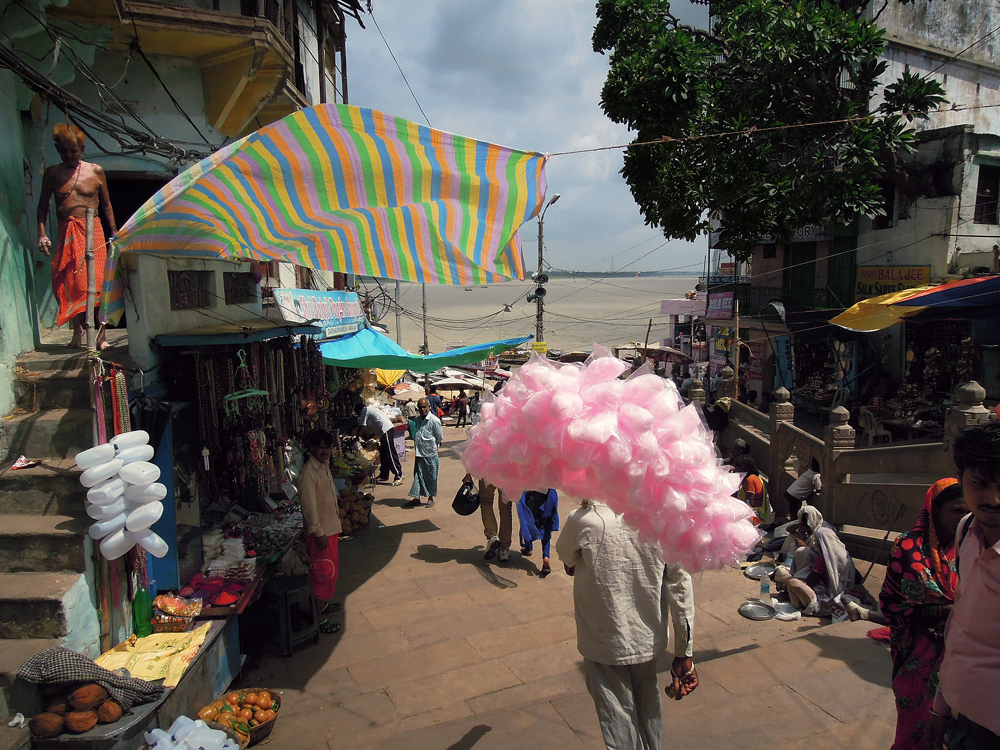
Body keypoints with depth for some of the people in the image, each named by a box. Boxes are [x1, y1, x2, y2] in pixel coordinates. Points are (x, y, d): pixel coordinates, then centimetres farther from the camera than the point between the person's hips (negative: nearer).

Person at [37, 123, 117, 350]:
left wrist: (114, 233, 9)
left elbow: (106, 205, 15)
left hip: (93, 231, -1)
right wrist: (42, 232, 1)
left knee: (97, 280, -8)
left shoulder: (95, 171, 10)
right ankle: (78, 332, 2)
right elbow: (43, 205, 13)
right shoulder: (53, 173, 11)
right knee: (68, 282, -4)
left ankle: (101, 334, -6)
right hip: (67, 234, 1)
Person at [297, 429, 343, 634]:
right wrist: (319, 533, -20)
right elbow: (309, 506, -23)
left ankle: (323, 604, 39)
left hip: (331, 528, 9)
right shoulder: (308, 473, -22)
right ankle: (319, 619, 12)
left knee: (331, 569, 21)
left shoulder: (324, 466, 6)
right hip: (320, 532, -9)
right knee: (322, 573, 0)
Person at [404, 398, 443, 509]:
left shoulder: (434, 420, -11)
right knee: (418, 475, 8)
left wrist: (432, 445, 2)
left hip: (430, 454, -5)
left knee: (430, 477, 7)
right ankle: (416, 498, 16)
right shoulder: (417, 420, 8)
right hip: (419, 453, 5)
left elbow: (439, 438, -6)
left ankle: (430, 498, 21)